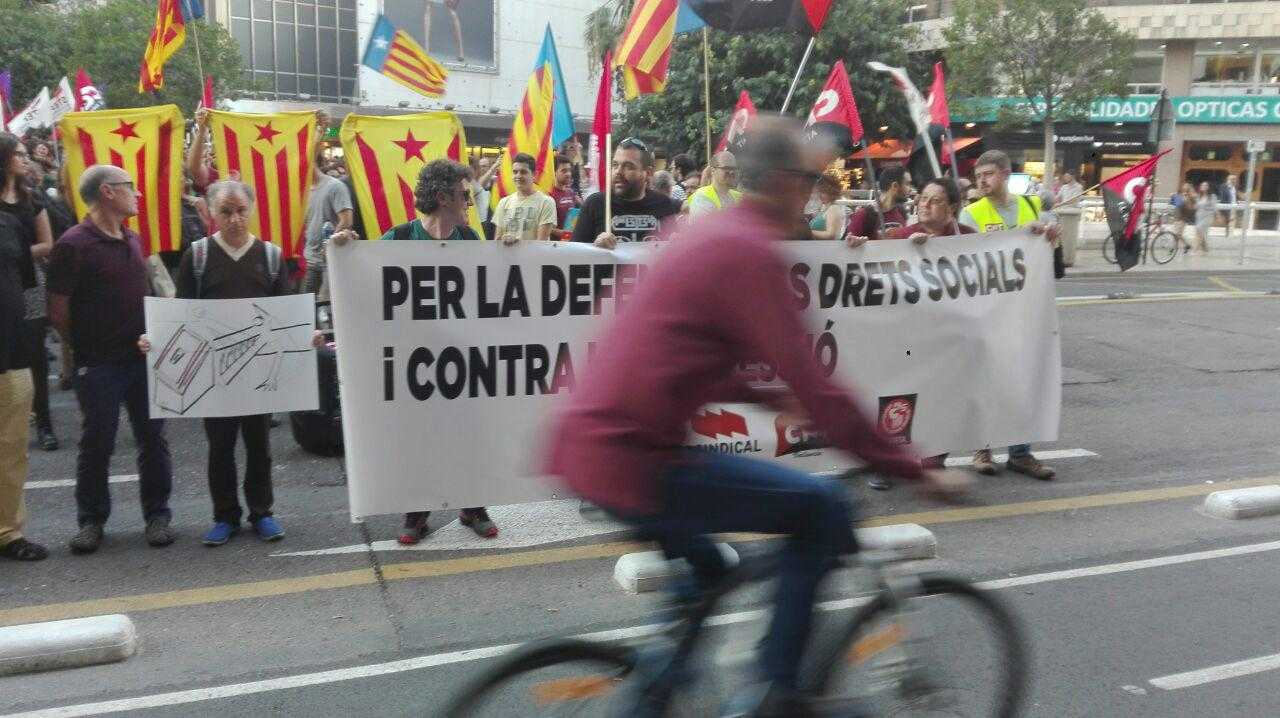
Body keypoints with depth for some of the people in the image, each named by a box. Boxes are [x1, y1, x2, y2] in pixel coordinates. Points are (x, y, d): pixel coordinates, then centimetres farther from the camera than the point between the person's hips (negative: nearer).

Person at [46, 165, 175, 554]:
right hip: (99, 365, -5)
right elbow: (58, 313, -9)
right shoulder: (74, 244, -12)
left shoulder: (133, 239, 9)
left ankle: (157, 515, 21)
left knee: (153, 439, 9)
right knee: (97, 444, 6)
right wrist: (89, 347, 1)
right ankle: (91, 520, 21)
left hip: (143, 358, 5)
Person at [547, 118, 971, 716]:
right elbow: (813, 390, -18)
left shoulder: (710, 233, 16)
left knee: (706, 568, 29)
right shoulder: (752, 251, -13)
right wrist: (915, 470, -10)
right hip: (629, 461, -10)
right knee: (823, 509, -5)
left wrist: (770, 398, 27)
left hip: (586, 446, 10)